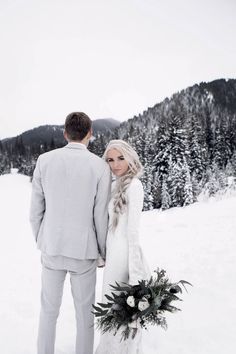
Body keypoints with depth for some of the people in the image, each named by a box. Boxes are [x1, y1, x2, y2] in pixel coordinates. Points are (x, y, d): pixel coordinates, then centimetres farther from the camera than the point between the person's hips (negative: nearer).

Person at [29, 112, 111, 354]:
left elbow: (36, 210, -1)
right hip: (83, 251, -2)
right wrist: (104, 252, 7)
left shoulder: (44, 160, -6)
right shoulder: (100, 167, -12)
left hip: (51, 248, 2)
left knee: (49, 310, 20)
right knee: (85, 314, 16)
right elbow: (101, 217, -9)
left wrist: (41, 243, 14)